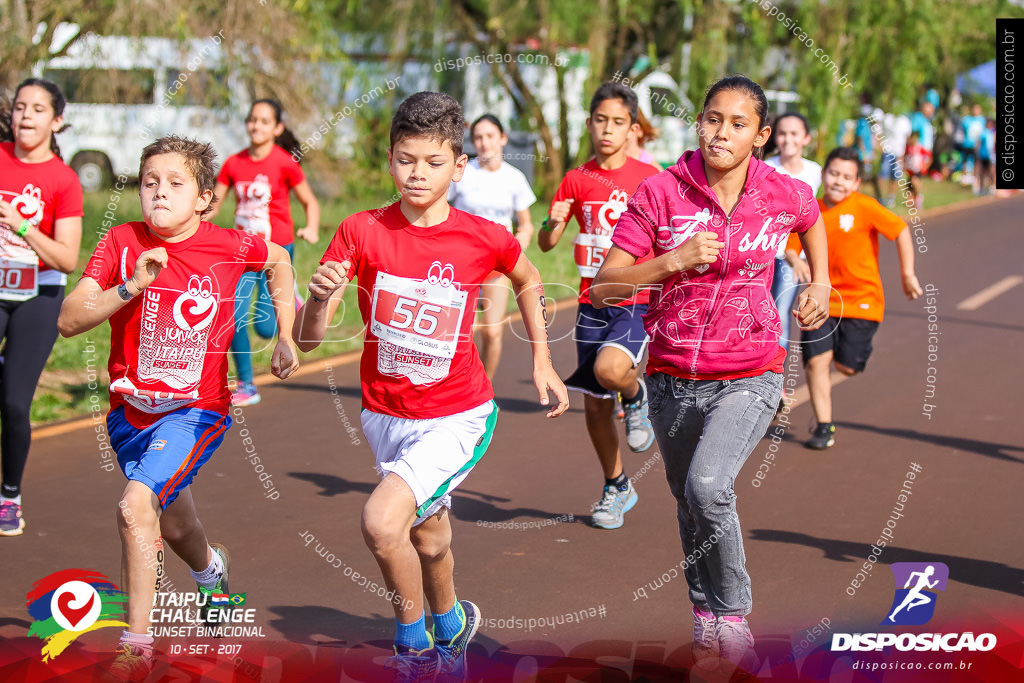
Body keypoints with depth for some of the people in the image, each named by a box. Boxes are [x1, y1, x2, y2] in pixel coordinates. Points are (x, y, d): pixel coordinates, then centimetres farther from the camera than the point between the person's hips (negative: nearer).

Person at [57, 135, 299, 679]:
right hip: (130, 410, 3)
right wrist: (131, 286, -30)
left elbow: (278, 260, 12)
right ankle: (211, 568, 59)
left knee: (136, 506, -26)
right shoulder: (121, 242, -11)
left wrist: (286, 337, 6)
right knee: (174, 528, 22)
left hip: (196, 410, -3)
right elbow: (68, 321, -17)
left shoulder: (228, 247, -12)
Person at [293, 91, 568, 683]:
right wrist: (321, 297, -33)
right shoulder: (362, 232, -11)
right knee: (428, 536, 23)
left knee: (382, 521, -24)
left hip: (457, 417, -3)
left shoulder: (484, 238, -13)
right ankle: (450, 626, 54)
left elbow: (529, 281, 12)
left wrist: (543, 360, 9)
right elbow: (307, 341, -13)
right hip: (386, 414, 3)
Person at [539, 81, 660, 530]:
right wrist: (553, 222, -15)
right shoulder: (576, 181, 5)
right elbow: (546, 244, 6)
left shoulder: (649, 177, -3)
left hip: (639, 303, -3)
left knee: (609, 369, -31)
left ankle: (636, 396, 5)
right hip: (593, 303, 3)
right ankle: (616, 488, 27)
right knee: (595, 405, 7)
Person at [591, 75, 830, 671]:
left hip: (749, 379, -2)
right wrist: (674, 261, -25)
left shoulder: (786, 195, -5)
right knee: (690, 506, 16)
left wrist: (821, 284, 13)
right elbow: (604, 287, -13)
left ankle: (733, 614, -5)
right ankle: (706, 620, 38)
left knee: (708, 487, -25)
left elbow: (813, 218, 23)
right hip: (673, 378, 2)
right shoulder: (661, 193, -9)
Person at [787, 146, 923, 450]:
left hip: (861, 300, -3)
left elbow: (901, 231, -5)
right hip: (822, 301, 3)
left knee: (846, 366, -3)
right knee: (816, 359, -9)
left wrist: (907, 274, -3)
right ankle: (824, 427, 4)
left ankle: (856, 344, 35)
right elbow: (791, 246, 10)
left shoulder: (863, 207, -11)